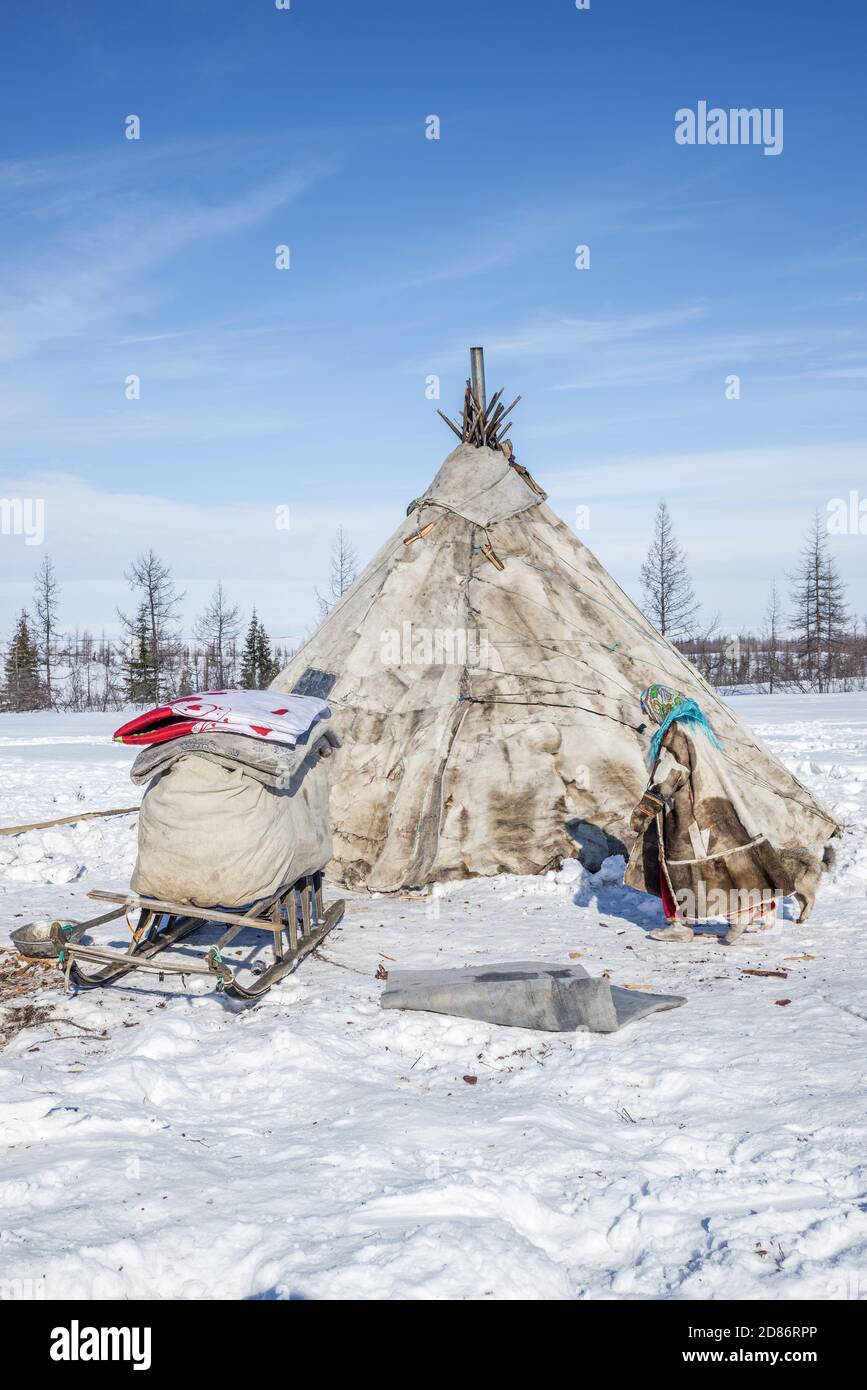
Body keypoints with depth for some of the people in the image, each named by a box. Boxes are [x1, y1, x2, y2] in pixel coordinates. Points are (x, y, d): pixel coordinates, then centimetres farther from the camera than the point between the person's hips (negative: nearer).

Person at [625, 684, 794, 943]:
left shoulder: (676, 730, -16)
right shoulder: (695, 724, 14)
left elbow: (671, 772, -24)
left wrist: (647, 805, -26)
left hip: (690, 809, -10)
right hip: (709, 802, 10)